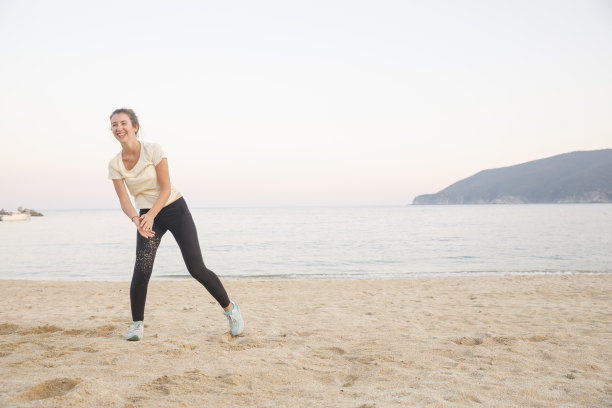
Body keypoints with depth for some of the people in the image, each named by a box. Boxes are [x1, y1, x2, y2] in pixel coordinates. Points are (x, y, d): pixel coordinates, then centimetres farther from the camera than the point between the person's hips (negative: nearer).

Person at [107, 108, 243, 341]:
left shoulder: (153, 150, -14)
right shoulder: (114, 165, -4)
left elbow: (165, 188, -14)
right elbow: (124, 201, -8)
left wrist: (150, 215, -28)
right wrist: (136, 219, -29)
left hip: (174, 209, -3)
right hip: (146, 216, 3)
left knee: (197, 269, -7)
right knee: (141, 270, -15)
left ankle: (230, 309, 13)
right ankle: (137, 324, 6)